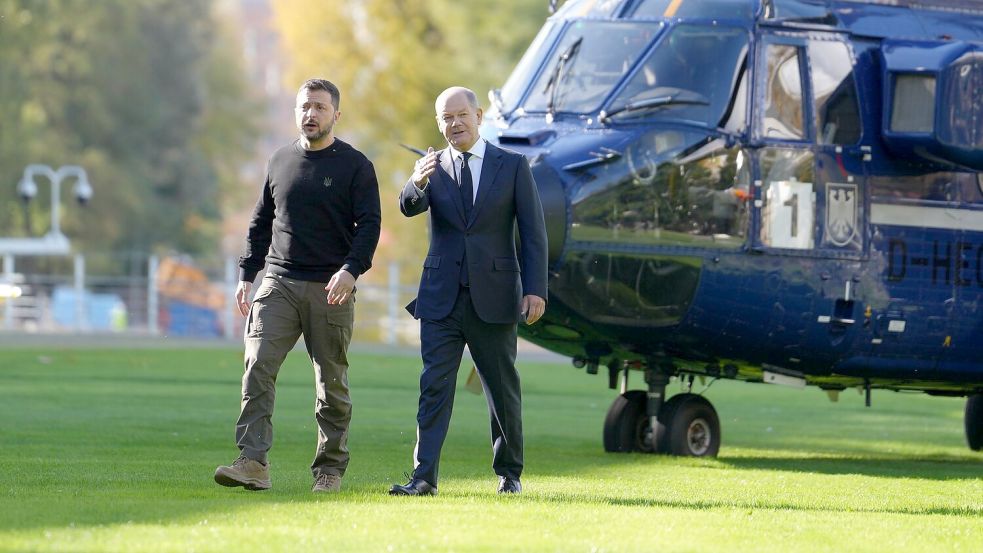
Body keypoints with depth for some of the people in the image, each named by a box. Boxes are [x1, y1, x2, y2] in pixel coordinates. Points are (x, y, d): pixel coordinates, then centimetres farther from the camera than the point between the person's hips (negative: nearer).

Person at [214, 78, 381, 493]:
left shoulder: (354, 166, 1)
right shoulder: (280, 162, 13)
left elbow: (369, 225, -6)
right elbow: (261, 223, 19)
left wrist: (351, 270, -22)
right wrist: (246, 275, 12)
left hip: (330, 289, -3)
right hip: (279, 284, 3)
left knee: (331, 381, 3)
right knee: (258, 366, -13)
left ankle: (330, 468, 14)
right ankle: (253, 463, -19)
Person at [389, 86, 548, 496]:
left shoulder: (512, 166, 2)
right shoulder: (433, 166, 6)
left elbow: (533, 232, -1)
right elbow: (409, 207, -13)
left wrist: (535, 289, -10)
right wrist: (416, 183, -37)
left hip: (493, 297, -1)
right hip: (442, 297, 1)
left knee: (503, 390, 8)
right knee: (434, 386, -7)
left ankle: (509, 472, 22)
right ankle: (424, 476, -12)